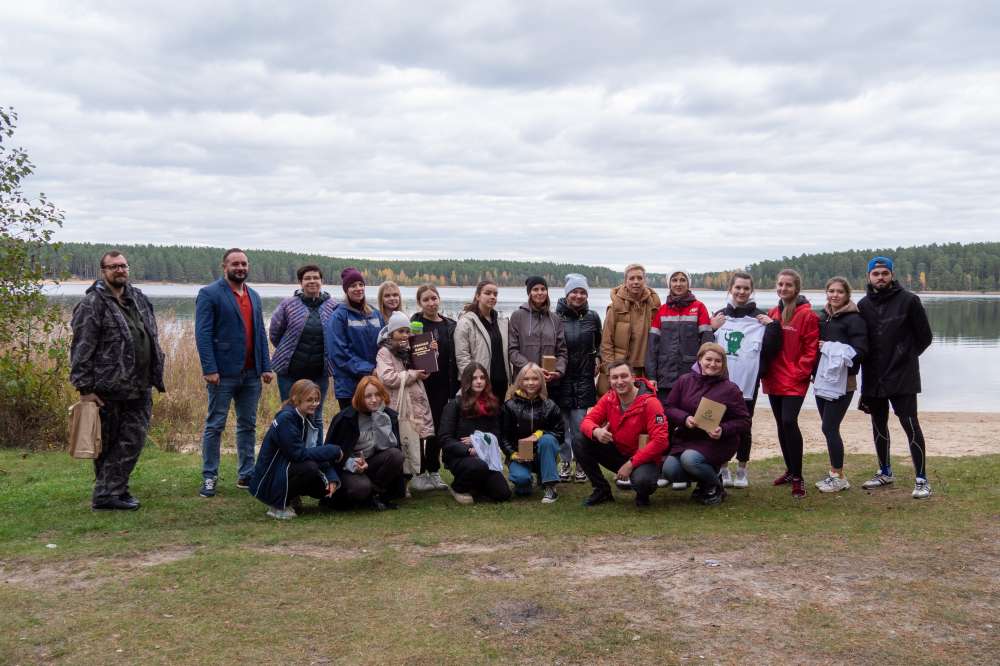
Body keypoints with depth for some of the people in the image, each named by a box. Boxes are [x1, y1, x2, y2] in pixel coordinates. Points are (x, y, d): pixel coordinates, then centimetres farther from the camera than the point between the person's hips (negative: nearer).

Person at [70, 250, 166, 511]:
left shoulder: (139, 299, 13)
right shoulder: (92, 303, -8)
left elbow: (152, 340, 20)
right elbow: (81, 349, -12)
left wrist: (156, 377, 17)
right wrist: (85, 388, -16)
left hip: (139, 389, 6)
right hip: (107, 389, -6)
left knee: (133, 440, 3)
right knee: (107, 443, 4)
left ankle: (111, 490, 11)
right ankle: (105, 495, 11)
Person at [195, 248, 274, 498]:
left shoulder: (254, 296, 16)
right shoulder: (209, 294, -4)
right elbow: (203, 334, -11)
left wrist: (266, 366, 6)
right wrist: (209, 369, -18)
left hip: (251, 373, 6)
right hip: (224, 373, -6)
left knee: (248, 425, 11)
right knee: (215, 426, 1)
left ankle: (246, 475, 19)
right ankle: (209, 478, 8)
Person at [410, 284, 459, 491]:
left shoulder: (450, 325, 9)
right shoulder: (414, 324, -3)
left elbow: (454, 357, 10)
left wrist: (454, 386, 5)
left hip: (442, 385, 4)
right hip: (421, 383, -4)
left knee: (438, 429, 9)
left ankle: (434, 471, 20)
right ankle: (420, 473, 11)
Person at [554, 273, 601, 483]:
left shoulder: (592, 317, 7)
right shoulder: (556, 316, -2)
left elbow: (599, 343, 23)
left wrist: (597, 359, 9)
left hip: (584, 377, 1)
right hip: (560, 377, -1)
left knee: (580, 423, -1)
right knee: (561, 422, 2)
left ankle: (581, 464, 10)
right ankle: (564, 462, 13)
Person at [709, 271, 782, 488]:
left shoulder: (760, 318, 3)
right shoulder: (720, 316, 9)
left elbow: (771, 350, -4)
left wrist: (773, 326, -14)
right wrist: (712, 329, -6)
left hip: (747, 383, -2)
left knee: (744, 427, 6)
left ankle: (742, 470, 20)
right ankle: (723, 469, 18)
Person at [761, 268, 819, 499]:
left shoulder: (807, 315, -8)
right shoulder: (772, 313, 11)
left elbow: (811, 349, -9)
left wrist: (799, 373, -13)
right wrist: (765, 371, 6)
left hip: (794, 381, -6)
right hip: (774, 380, 7)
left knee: (789, 421, -17)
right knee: (781, 424, 12)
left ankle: (797, 478, -9)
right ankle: (790, 470, 26)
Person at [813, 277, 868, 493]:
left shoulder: (854, 319, -9)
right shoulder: (822, 317, 12)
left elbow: (859, 351, -16)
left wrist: (829, 348, -16)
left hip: (842, 382, -7)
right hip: (822, 380, 7)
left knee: (829, 428, -7)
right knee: (829, 428, 12)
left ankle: (839, 477, 4)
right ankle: (834, 473, 22)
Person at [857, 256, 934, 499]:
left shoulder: (908, 300, -6)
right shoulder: (863, 304, 7)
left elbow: (925, 336, 0)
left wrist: (906, 356, 1)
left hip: (903, 377, -5)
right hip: (873, 377, 5)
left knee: (910, 425, -7)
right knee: (878, 425, 14)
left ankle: (921, 479, 1)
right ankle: (885, 472, 30)